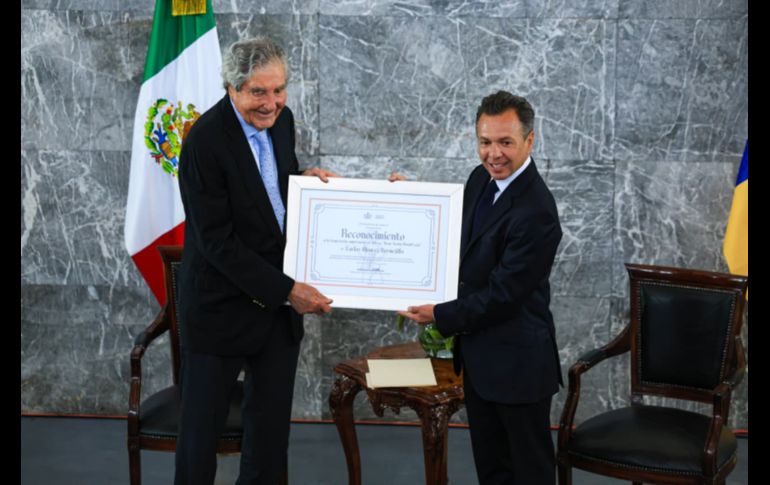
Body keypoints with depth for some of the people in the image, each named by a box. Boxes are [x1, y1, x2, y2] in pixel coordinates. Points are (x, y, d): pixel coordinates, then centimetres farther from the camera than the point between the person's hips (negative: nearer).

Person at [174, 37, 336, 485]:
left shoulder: (280, 118, 1)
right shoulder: (206, 141, -20)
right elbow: (217, 242, -21)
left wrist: (305, 179, -3)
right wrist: (287, 290, -21)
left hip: (280, 298, 7)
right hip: (223, 308, -6)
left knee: (272, 427, 15)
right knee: (202, 429, 6)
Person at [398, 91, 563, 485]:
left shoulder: (536, 212, -25)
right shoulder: (481, 178, 2)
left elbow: (502, 296, -23)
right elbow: (460, 240, 18)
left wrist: (439, 315, -14)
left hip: (517, 363, -8)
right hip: (478, 356, 8)